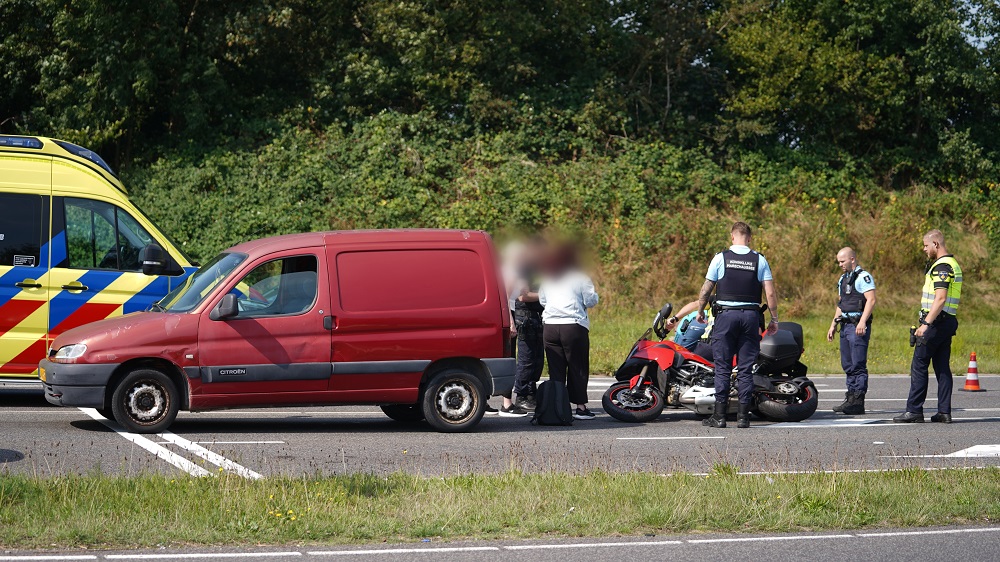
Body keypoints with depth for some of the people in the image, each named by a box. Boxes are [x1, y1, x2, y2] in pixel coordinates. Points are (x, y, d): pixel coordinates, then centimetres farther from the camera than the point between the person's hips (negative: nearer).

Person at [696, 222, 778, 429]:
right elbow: (770, 293, 0)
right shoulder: (760, 260, 3)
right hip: (751, 316, 2)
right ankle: (743, 415, 3)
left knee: (722, 367, 1)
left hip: (726, 314, -2)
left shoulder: (721, 258, -1)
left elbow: (706, 289, 2)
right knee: (746, 368, 4)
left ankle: (719, 415, -1)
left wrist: (700, 311, 18)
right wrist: (774, 319, 9)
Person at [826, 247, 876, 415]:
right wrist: (833, 324, 22)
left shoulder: (863, 277, -8)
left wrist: (862, 321, -26)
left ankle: (858, 403, -11)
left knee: (858, 365, -10)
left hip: (858, 326, -9)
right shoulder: (843, 279, 21)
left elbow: (871, 300, -17)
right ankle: (850, 399, 14)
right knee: (847, 365, 10)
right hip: (845, 325, 9)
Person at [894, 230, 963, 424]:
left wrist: (926, 324, -25)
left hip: (936, 322, -10)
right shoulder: (953, 264, 18)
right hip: (948, 322, 10)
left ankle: (914, 410, -7)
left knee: (919, 365, -6)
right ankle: (944, 411, 6)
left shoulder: (942, 266, -15)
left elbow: (940, 299, -23)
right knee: (942, 366, 8)